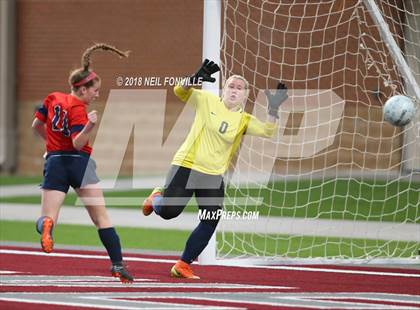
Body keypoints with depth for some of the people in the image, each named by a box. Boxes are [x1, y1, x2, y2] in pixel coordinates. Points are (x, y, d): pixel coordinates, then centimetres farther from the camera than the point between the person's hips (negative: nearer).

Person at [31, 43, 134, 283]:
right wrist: (90, 126, -34)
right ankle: (117, 265, -4)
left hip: (55, 162, 4)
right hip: (79, 162, -4)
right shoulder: (78, 110, -10)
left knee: (47, 218, -1)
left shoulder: (53, 98, 8)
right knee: (102, 217, 3)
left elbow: (37, 125, 21)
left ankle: (46, 225, -39)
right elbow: (78, 144, -21)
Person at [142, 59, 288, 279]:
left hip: (214, 177, 4)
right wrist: (196, 79, -27)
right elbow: (180, 91, -8)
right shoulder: (208, 101, -2)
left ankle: (182, 266, 11)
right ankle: (156, 198, 28)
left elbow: (267, 131, -10)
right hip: (187, 167, -4)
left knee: (210, 223, -3)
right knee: (168, 211, -12)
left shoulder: (244, 120, 3)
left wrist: (274, 109, -25)